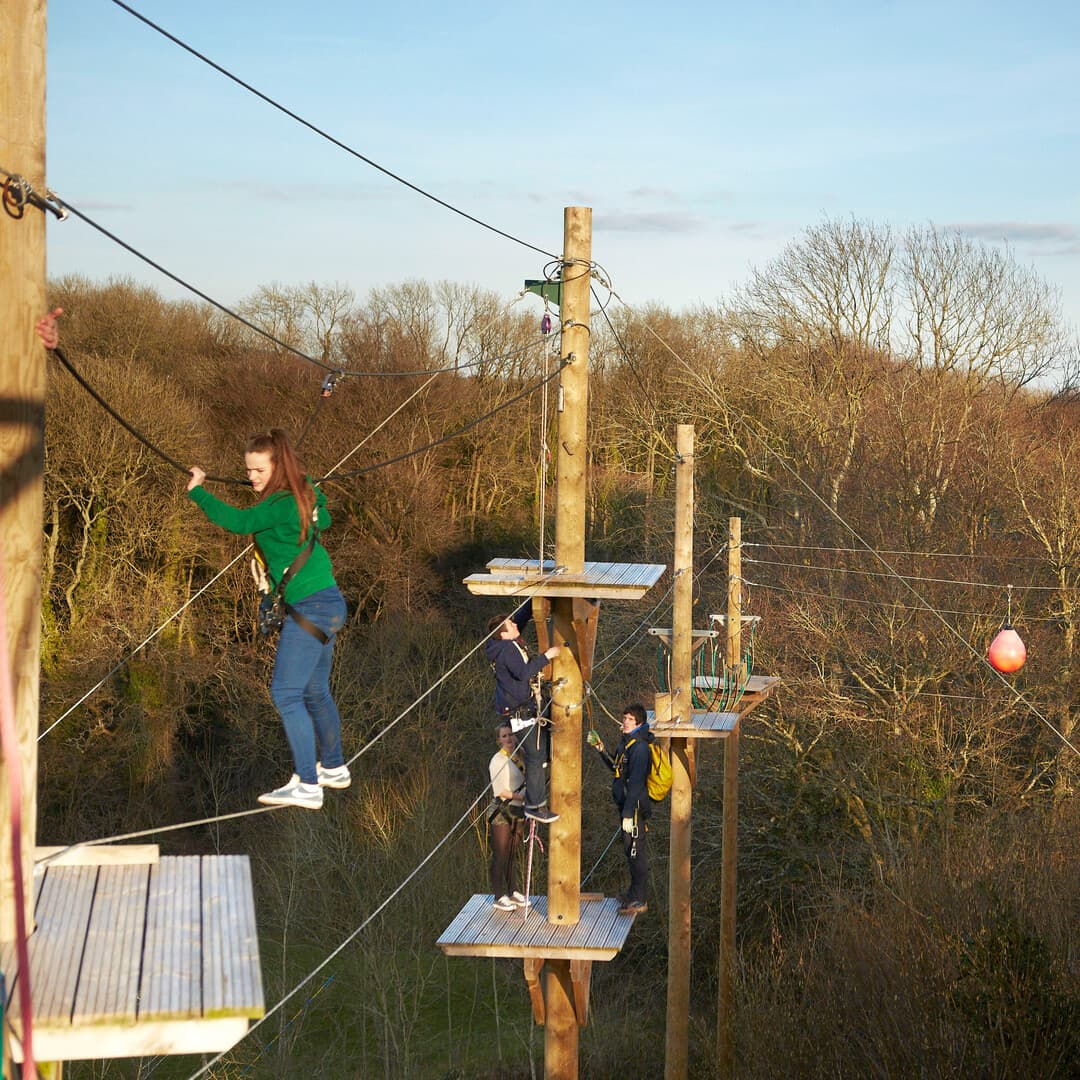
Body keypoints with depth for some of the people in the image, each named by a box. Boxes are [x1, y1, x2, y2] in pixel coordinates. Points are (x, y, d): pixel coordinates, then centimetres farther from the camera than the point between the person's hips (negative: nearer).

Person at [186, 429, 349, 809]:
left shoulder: (281, 505, -18)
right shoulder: (304, 497, 9)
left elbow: (237, 521, -30)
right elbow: (323, 519, 29)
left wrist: (197, 491, -21)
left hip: (311, 609, -10)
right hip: (327, 605, 10)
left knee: (286, 693, -10)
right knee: (314, 691, 21)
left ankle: (306, 785, -12)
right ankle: (334, 768, 35)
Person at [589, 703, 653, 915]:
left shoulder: (639, 747, -20)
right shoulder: (626, 742, 12)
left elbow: (636, 783, -24)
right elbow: (616, 767, 27)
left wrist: (628, 813, -26)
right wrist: (602, 750, 13)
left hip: (635, 806, -10)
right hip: (626, 804, 10)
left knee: (636, 852, -4)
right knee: (630, 850, 19)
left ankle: (640, 901, 2)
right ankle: (635, 894, 30)